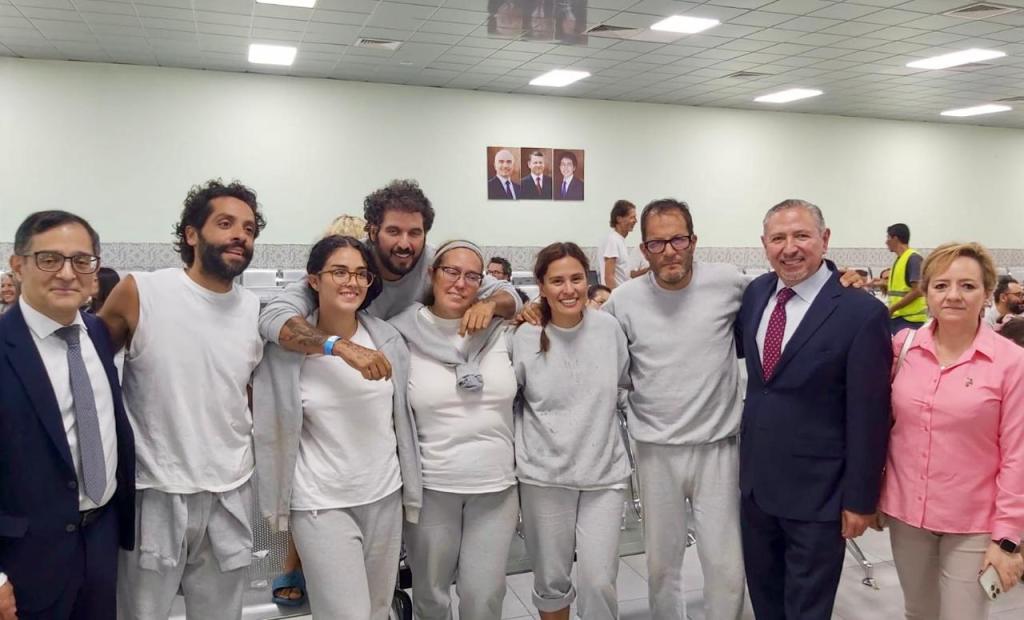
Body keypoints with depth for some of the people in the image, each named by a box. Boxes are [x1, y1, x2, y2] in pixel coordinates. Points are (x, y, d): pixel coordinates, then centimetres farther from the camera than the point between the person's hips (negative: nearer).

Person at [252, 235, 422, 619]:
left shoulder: (388, 339, -2)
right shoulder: (286, 346, -11)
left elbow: (404, 418, 6)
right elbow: (271, 430, -4)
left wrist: (410, 487, 8)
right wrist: (277, 501, -1)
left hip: (384, 496, 4)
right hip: (321, 505, -3)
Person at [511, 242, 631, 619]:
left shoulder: (609, 327, -4)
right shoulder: (525, 337, -8)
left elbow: (627, 381, 12)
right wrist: (511, 454, -2)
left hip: (604, 473, 1)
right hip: (544, 475, 0)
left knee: (599, 582, 1)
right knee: (551, 581, 13)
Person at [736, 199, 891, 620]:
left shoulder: (861, 312, -17)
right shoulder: (757, 292, 1)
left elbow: (868, 417, -14)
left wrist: (860, 498, -11)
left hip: (816, 491, -5)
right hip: (755, 480, 6)